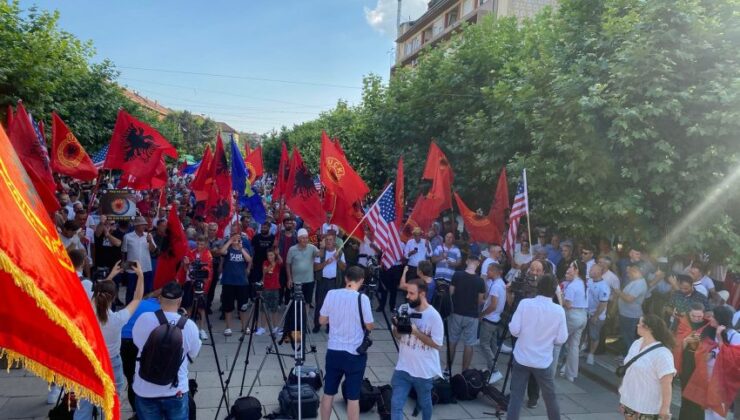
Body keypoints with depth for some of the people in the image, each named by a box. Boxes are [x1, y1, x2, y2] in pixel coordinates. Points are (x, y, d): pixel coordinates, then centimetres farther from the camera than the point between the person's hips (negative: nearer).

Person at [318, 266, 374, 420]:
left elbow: (322, 321, 4)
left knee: (328, 393, 15)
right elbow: (369, 326, -8)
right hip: (355, 354, -3)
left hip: (333, 351, 4)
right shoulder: (362, 298, -15)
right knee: (353, 397, 5)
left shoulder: (331, 294, -4)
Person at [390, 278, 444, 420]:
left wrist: (416, 331, -23)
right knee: (396, 404, 0)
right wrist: (396, 327, -18)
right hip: (403, 368, 3)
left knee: (424, 403, 21)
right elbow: (397, 336, 5)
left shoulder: (433, 316, -19)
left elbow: (437, 344, -17)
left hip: (424, 370, -3)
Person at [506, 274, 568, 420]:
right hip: (543, 362, 1)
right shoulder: (559, 310, -10)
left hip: (521, 359, 0)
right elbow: (561, 339, -6)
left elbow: (514, 330, -11)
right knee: (550, 396, 20)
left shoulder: (525, 303, -12)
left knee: (516, 396, 5)